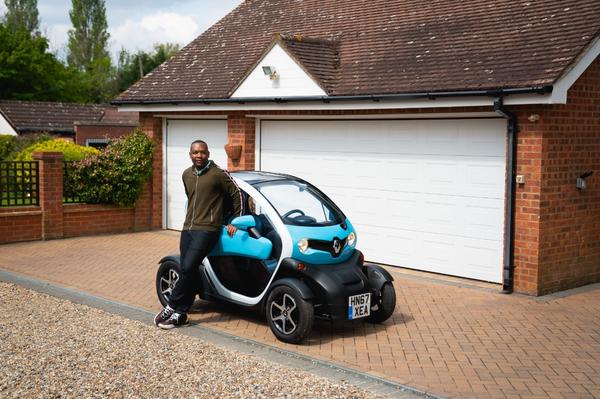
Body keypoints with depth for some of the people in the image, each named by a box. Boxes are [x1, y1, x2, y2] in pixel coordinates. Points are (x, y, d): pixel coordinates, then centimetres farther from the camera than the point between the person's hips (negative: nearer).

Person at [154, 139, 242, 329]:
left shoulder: (218, 174, -8)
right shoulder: (186, 175, 13)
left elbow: (237, 195, -1)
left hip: (207, 230, -6)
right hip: (187, 229, 6)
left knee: (188, 268, -17)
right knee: (189, 271, 5)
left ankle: (171, 307, -5)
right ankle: (180, 314, 9)